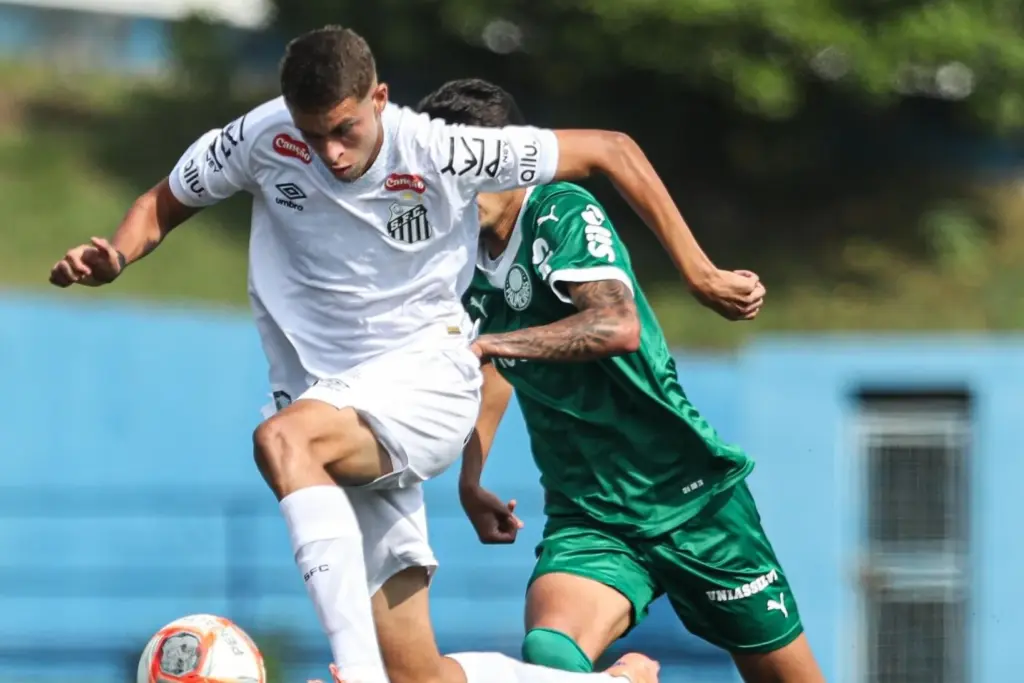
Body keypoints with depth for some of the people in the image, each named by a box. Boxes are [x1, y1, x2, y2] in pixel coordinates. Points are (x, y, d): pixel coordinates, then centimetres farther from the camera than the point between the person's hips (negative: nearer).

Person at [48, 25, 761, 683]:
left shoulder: (441, 151, -14)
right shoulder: (263, 138, -7)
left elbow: (613, 151, -4)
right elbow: (165, 203, 11)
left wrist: (699, 274, -5)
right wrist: (111, 259, -12)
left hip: (427, 373, -4)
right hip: (330, 400, 4)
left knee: (282, 439, -37)